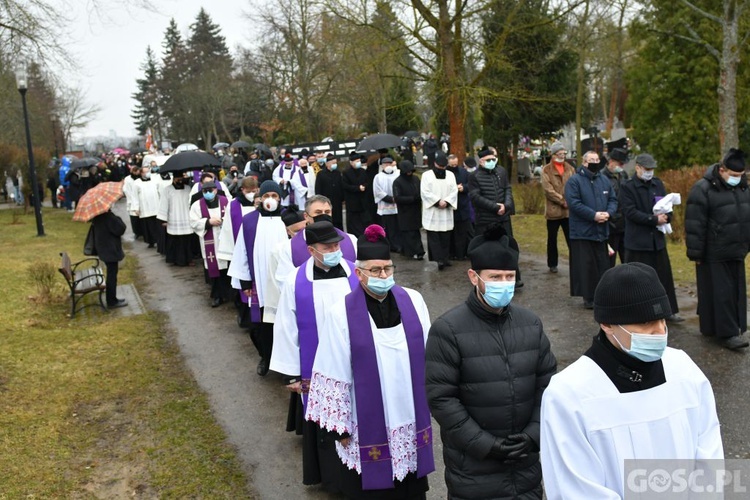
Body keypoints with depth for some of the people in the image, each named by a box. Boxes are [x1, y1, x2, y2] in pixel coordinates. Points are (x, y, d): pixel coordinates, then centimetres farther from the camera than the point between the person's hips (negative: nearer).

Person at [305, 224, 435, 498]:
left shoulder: (413, 301, -4)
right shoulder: (341, 313, -15)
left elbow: (429, 358, 7)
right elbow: (334, 376, -10)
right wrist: (340, 427, -6)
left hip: (411, 418, 3)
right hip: (368, 426, -3)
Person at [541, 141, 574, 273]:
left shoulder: (570, 168, 11)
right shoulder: (546, 170, -1)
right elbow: (548, 189, -11)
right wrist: (562, 201, -15)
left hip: (569, 210, 2)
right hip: (553, 210, -2)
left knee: (572, 238, 5)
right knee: (552, 239, 9)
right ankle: (552, 264, 20)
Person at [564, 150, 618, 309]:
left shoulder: (605, 180, 12)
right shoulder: (574, 181, -7)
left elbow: (613, 200, 12)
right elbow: (574, 203, -16)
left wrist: (608, 213, -9)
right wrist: (593, 215, -20)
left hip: (601, 231, 5)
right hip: (582, 231, -5)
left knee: (602, 265, 8)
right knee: (586, 266, -2)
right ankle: (588, 297, 7)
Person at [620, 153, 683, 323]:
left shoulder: (658, 183, 10)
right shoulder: (627, 187, -8)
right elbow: (630, 212, -17)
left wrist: (666, 217, -9)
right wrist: (654, 220, -19)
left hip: (657, 238, 6)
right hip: (637, 240, -6)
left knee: (664, 276, 11)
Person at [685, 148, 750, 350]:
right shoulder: (703, 189, -14)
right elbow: (695, 225, -15)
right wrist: (695, 254, -14)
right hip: (714, 255, -7)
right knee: (720, 293, -3)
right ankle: (727, 333, 2)